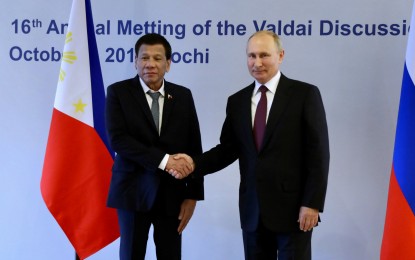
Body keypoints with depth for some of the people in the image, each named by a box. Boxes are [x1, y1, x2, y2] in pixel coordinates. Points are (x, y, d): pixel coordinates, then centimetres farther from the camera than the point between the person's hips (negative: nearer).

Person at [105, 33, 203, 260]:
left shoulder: (183, 96, 5)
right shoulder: (118, 92, -2)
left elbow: (194, 148, 4)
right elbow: (118, 139, -14)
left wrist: (193, 195, -1)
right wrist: (163, 160, -21)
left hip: (172, 193, 2)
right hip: (133, 192, -2)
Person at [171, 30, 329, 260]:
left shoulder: (305, 94, -5)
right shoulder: (237, 101, 9)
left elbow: (318, 154, -8)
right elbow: (228, 149, 10)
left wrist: (312, 204, -13)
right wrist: (195, 163, -7)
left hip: (293, 207, -4)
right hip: (252, 210, 4)